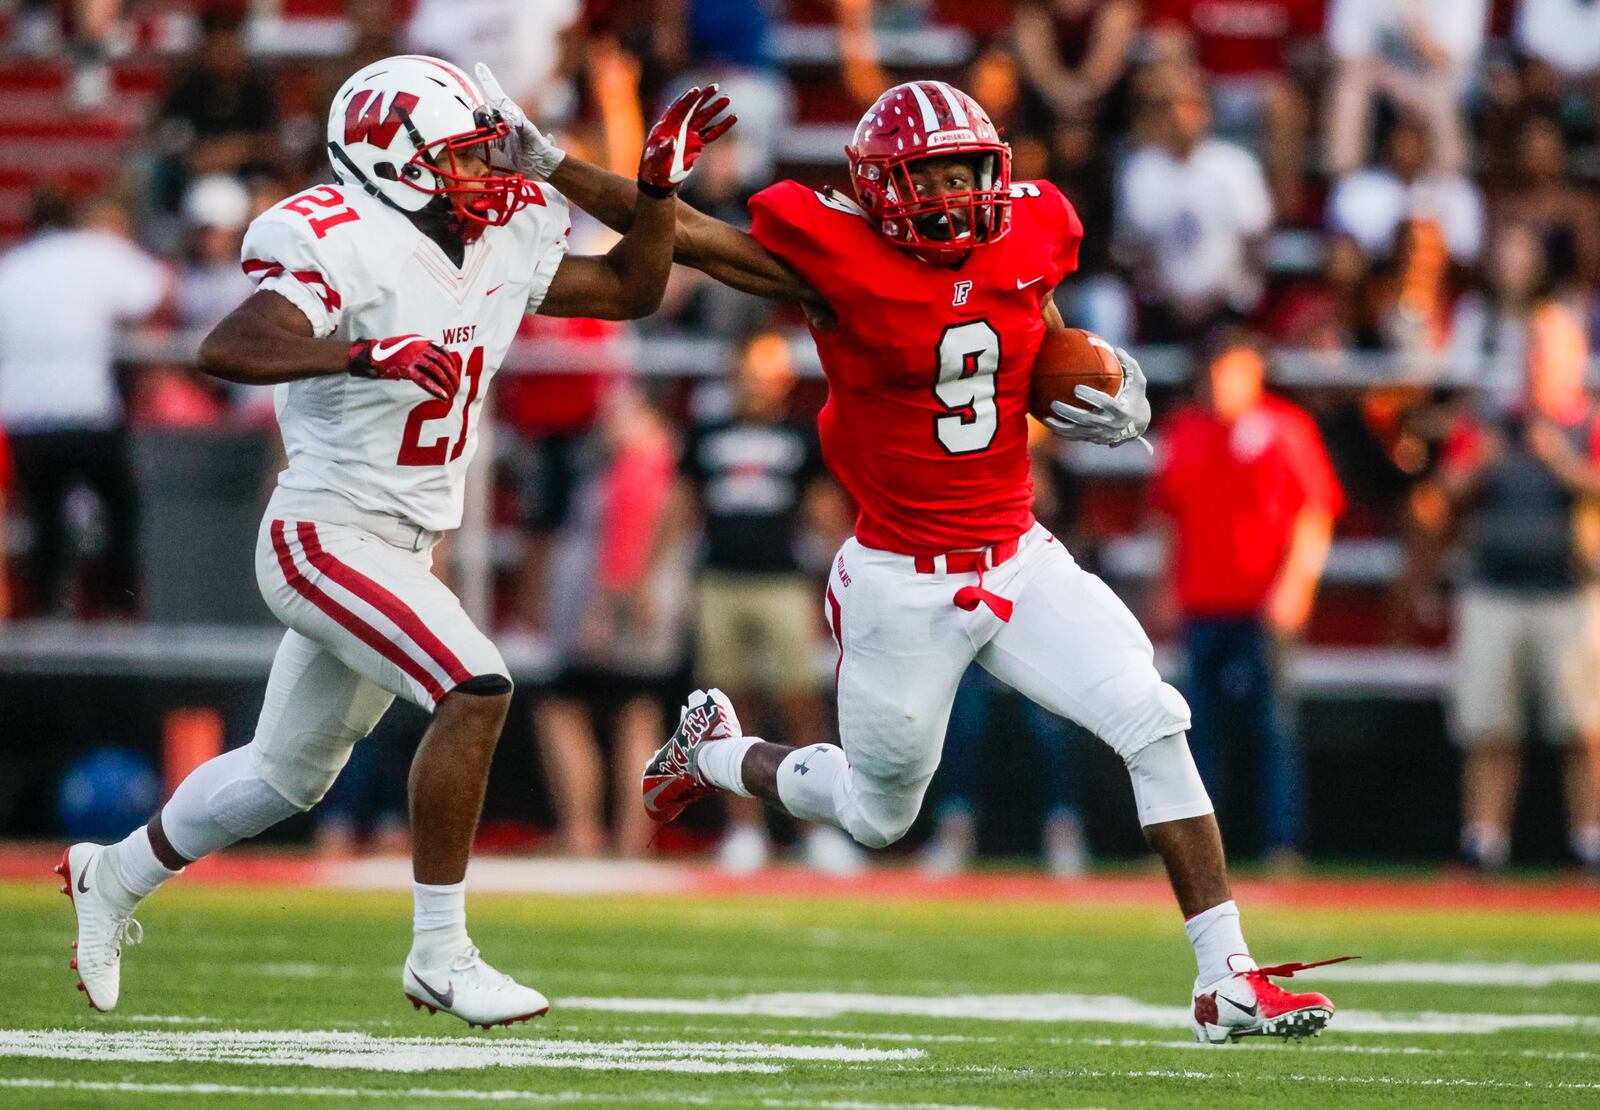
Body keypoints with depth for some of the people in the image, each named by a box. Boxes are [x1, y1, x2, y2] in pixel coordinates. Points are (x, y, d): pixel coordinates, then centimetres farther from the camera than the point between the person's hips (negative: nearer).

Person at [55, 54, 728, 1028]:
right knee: (476, 689, -24)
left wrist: (661, 186, 4)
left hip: (401, 552, 9)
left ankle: (114, 875, 42)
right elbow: (226, 349, -32)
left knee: (289, 772, 20)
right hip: (326, 536, -9)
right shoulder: (350, 248, -19)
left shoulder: (505, 244, 7)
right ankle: (440, 954, -18)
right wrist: (365, 354, -43)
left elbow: (632, 291, 18)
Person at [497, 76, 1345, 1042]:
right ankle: (713, 751, 45)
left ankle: (1229, 981, -11)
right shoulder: (838, 260, -16)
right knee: (878, 813, 14)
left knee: (1154, 724, -14)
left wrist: (1115, 409, -4)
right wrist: (543, 163, -18)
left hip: (1021, 558, 4)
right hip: (903, 587, -4)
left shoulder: (1025, 243, -1)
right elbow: (680, 234, -12)